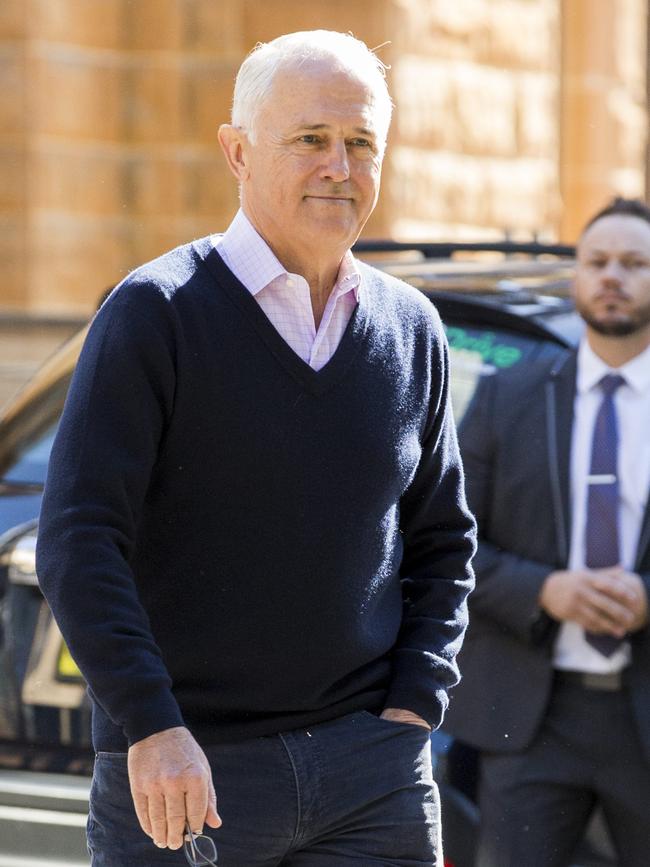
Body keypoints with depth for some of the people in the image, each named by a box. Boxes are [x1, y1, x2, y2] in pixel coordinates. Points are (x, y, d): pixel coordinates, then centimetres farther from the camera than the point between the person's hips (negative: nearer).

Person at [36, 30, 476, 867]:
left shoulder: (410, 329, 9)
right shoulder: (155, 314, -5)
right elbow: (77, 539, -11)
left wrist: (413, 707, 4)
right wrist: (152, 727, -19)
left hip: (370, 772, 4)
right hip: (181, 774, -3)